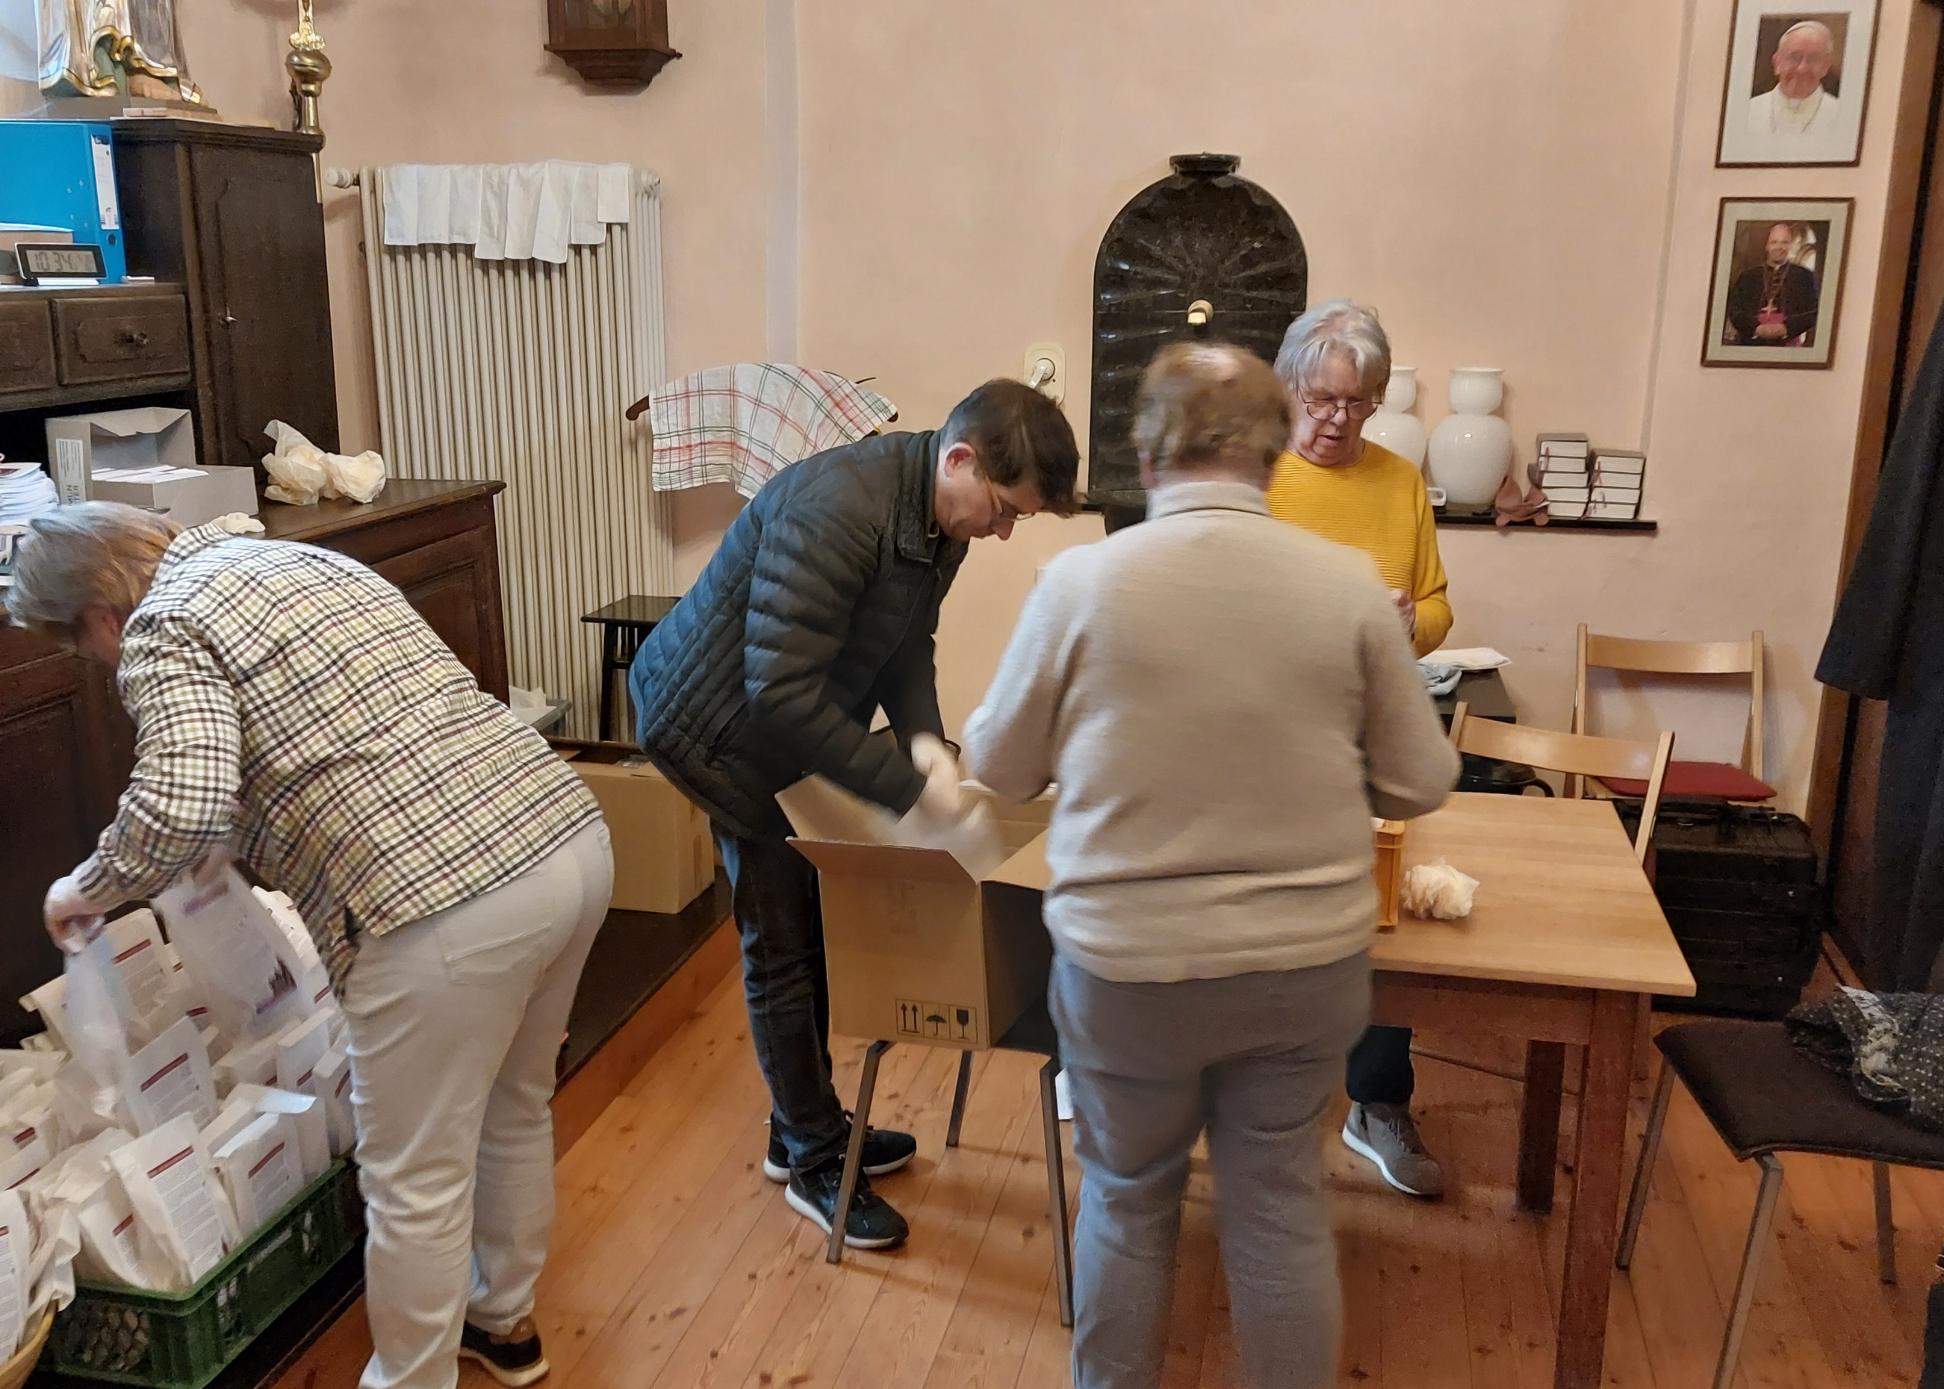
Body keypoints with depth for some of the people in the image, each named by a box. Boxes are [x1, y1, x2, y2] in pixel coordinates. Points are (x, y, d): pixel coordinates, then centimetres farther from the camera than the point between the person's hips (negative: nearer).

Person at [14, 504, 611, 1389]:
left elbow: (182, 812, -18)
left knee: (415, 1181, 12)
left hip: (449, 907, -9)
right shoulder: (302, 559, 23)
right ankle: (502, 1318, 49)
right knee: (513, 1110, 28)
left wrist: (87, 891, 2)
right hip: (574, 837, 9)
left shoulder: (164, 632, -1)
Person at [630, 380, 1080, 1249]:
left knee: (812, 929, 16)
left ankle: (803, 1128, 33)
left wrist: (924, 739, -15)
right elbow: (779, 691, -37)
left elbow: (907, 645, 4)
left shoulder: (941, 521, -6)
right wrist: (907, 790, -32)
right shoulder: (836, 510, -34)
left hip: (787, 726, 9)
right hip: (721, 729, -9)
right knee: (781, 947, 0)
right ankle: (814, 1164, 16)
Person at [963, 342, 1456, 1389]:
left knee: (1128, 1200, 21)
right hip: (1311, 961, 1)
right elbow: (1420, 782, 0)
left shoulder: (1083, 580, -13)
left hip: (1126, 963, -1)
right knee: (1279, 1200, 20)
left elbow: (996, 768, -1)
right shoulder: (1347, 584, -9)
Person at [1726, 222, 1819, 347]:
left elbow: (1812, 313, 7)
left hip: (1787, 345, -1)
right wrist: (1757, 328, -10)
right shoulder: (1747, 276, 14)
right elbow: (1734, 311, 6)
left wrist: (1786, 328, -10)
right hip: (1751, 344, 1)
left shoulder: (1804, 276, 13)